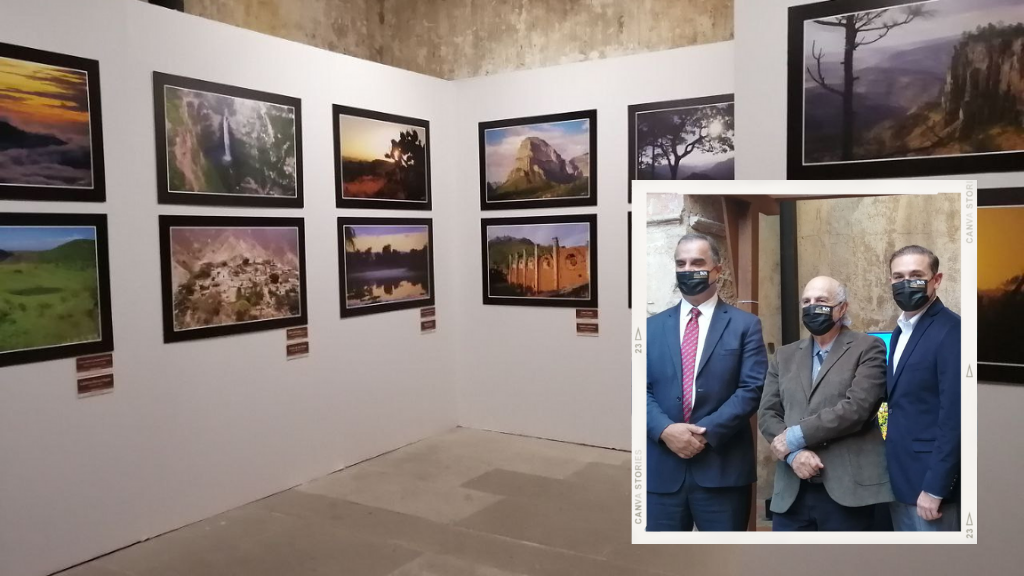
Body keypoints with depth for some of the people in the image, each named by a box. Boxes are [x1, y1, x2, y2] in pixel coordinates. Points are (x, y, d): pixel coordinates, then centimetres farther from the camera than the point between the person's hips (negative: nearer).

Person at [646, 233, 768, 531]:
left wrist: (706, 432, -15)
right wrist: (665, 430, -13)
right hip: (661, 468, 2)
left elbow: (753, 388, -5)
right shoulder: (652, 326, 11)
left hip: (723, 467, -2)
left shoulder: (745, 325, 5)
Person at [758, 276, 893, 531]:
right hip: (791, 491, 4)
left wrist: (796, 436, -11)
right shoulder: (784, 356, 15)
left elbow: (857, 407, -13)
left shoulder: (868, 348, 1)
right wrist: (794, 453, -11)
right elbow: (767, 414, 7)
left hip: (848, 489, -4)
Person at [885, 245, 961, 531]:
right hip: (899, 478, 8)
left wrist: (935, 488, -20)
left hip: (930, 480, -8)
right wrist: (891, 472, 8)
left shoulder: (951, 330, -15)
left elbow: (954, 415, -20)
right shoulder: (900, 331, 12)